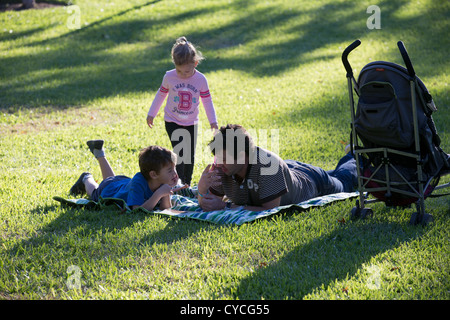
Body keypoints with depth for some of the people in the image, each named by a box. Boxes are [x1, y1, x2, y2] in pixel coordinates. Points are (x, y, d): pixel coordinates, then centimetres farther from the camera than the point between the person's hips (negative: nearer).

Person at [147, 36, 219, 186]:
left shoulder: (200, 79, -11)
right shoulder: (169, 76, -11)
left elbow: (207, 100, -1)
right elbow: (161, 94, 4)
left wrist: (213, 121, -3)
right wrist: (151, 114, 10)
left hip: (191, 123, 2)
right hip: (172, 122, -2)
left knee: (190, 155, 10)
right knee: (179, 152, -15)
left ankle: (187, 184, 26)